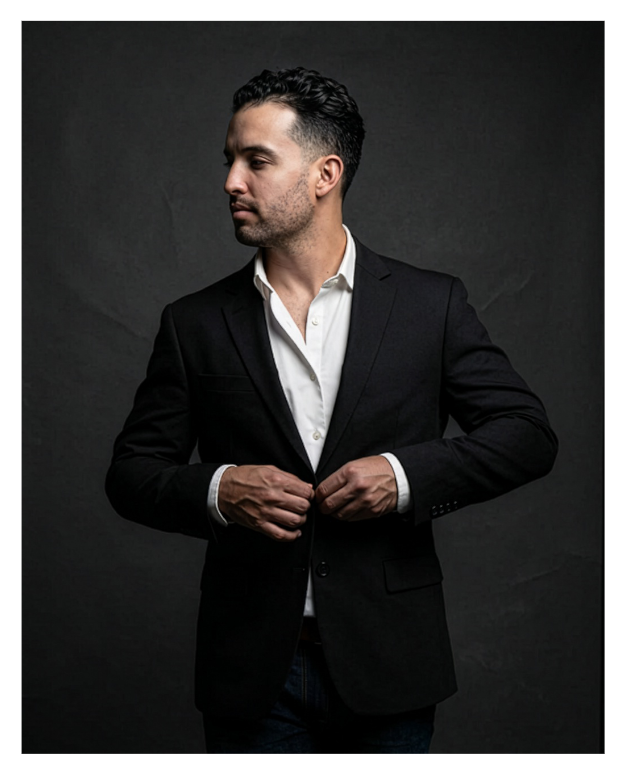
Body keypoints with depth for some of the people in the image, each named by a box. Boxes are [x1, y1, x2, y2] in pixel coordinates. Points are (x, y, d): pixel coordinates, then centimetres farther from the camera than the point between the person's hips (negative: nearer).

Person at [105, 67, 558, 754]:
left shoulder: (431, 304, -1)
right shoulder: (195, 324, 2)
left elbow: (528, 433, 0)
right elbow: (131, 472, 5)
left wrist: (406, 474, -15)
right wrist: (216, 491, -15)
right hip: (251, 669, 1)